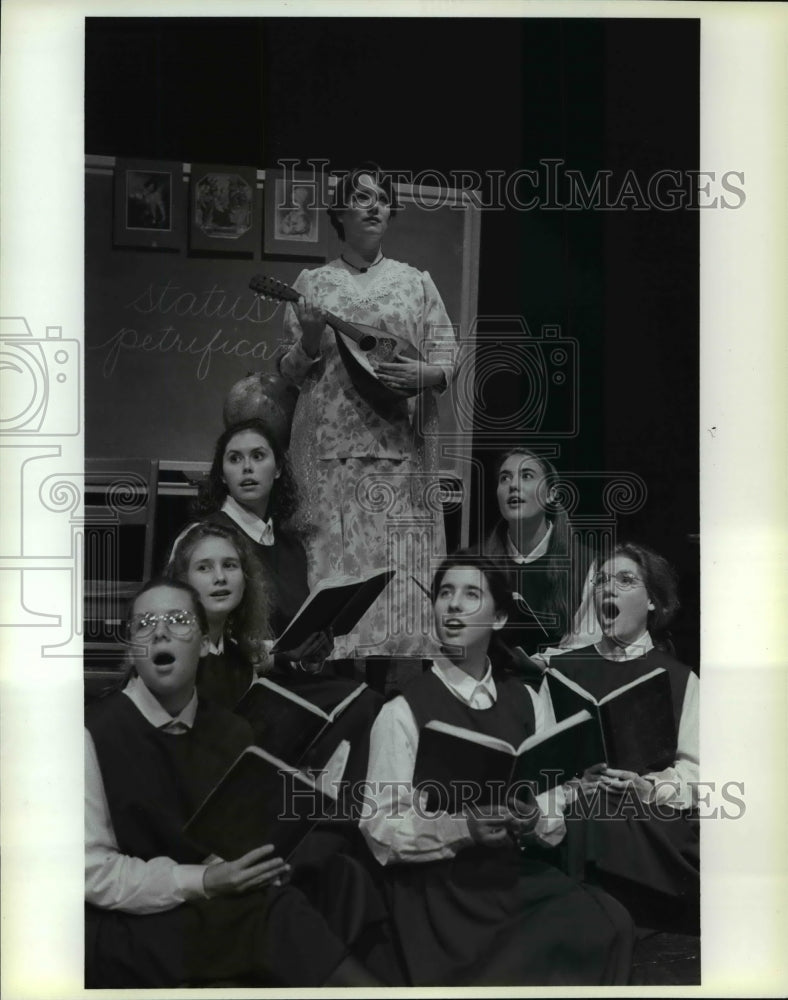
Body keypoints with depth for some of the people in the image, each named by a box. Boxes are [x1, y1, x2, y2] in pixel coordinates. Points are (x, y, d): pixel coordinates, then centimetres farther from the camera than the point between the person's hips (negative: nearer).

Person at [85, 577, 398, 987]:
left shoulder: (231, 730, 8)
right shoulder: (93, 734, -10)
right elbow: (92, 870, -13)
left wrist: (271, 857, -12)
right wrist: (202, 881, -23)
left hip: (223, 910, 6)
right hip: (129, 931, -5)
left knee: (340, 877, -19)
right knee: (269, 907, -30)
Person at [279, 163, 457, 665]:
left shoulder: (416, 282, 12)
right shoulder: (312, 283, 11)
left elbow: (447, 358, 9)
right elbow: (291, 372, 11)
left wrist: (425, 374, -12)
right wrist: (309, 344, -10)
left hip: (401, 448, 0)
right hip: (330, 449, 0)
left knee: (399, 558, -5)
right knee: (333, 555, -4)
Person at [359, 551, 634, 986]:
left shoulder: (528, 703, 10)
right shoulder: (401, 712, -4)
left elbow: (554, 823, 9)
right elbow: (380, 831, -9)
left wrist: (531, 817, -13)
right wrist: (463, 826, -22)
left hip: (518, 877, 5)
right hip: (438, 891, -5)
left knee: (605, 922, -22)